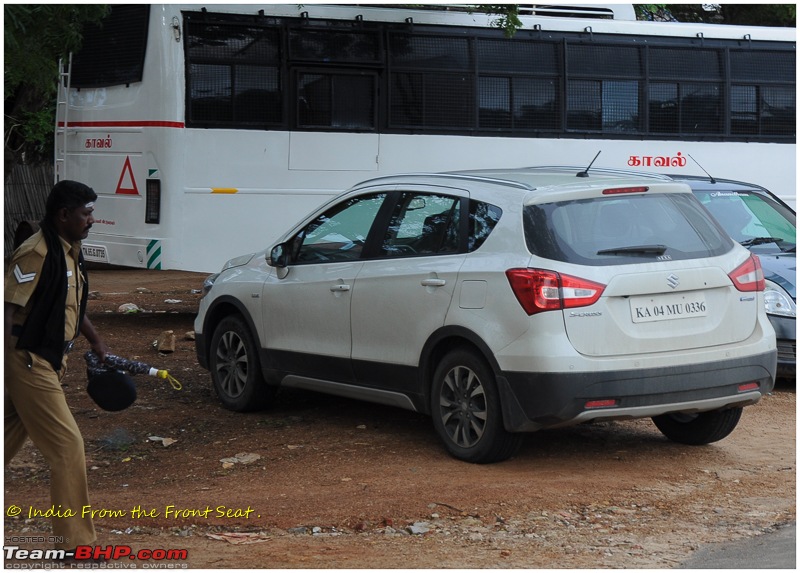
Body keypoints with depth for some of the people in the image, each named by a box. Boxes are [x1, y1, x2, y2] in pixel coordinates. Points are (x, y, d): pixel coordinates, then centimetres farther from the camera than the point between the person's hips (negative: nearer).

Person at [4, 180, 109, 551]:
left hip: (49, 363, 10)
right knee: (67, 445, -8)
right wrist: (10, 366, -25)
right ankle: (75, 541, -3)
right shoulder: (37, 254, -19)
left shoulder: (69, 252, 11)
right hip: (28, 362, -10)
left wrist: (96, 341, 23)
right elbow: (7, 310, -22)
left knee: (11, 439, 18)